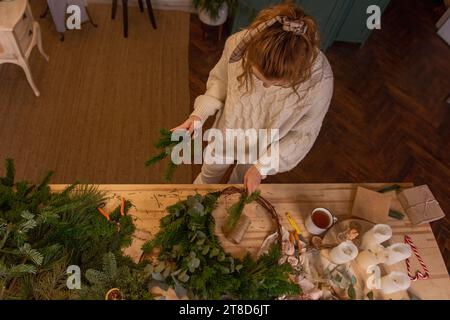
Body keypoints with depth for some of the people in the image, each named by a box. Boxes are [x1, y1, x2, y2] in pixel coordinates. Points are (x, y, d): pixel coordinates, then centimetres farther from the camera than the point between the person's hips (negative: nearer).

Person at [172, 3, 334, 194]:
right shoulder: (238, 43, -34)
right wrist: (199, 114, -23)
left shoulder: (320, 79, -37)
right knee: (210, 172, 31)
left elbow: (303, 134, -21)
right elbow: (220, 80, -11)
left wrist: (262, 167, -22)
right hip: (227, 132, 1)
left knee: (240, 182, 31)